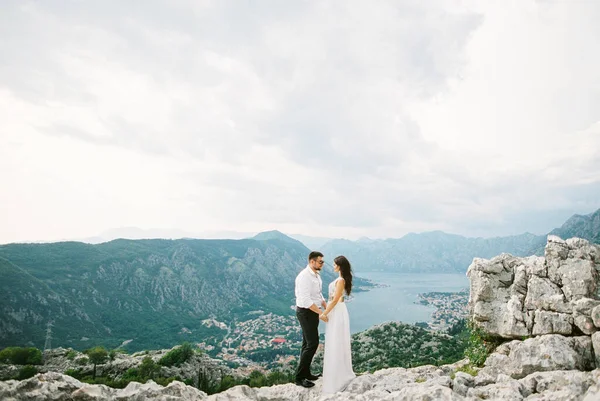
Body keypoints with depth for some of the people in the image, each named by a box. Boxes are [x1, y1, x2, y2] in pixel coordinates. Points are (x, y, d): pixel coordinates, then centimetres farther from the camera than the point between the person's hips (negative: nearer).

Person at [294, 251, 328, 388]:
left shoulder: (317, 276, 8)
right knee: (313, 344, -7)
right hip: (306, 312, -9)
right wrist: (321, 313, -23)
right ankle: (299, 377, 3)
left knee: (307, 344, 16)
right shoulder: (304, 277, -22)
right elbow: (306, 300, -26)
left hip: (313, 312, 9)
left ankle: (305, 373, 27)